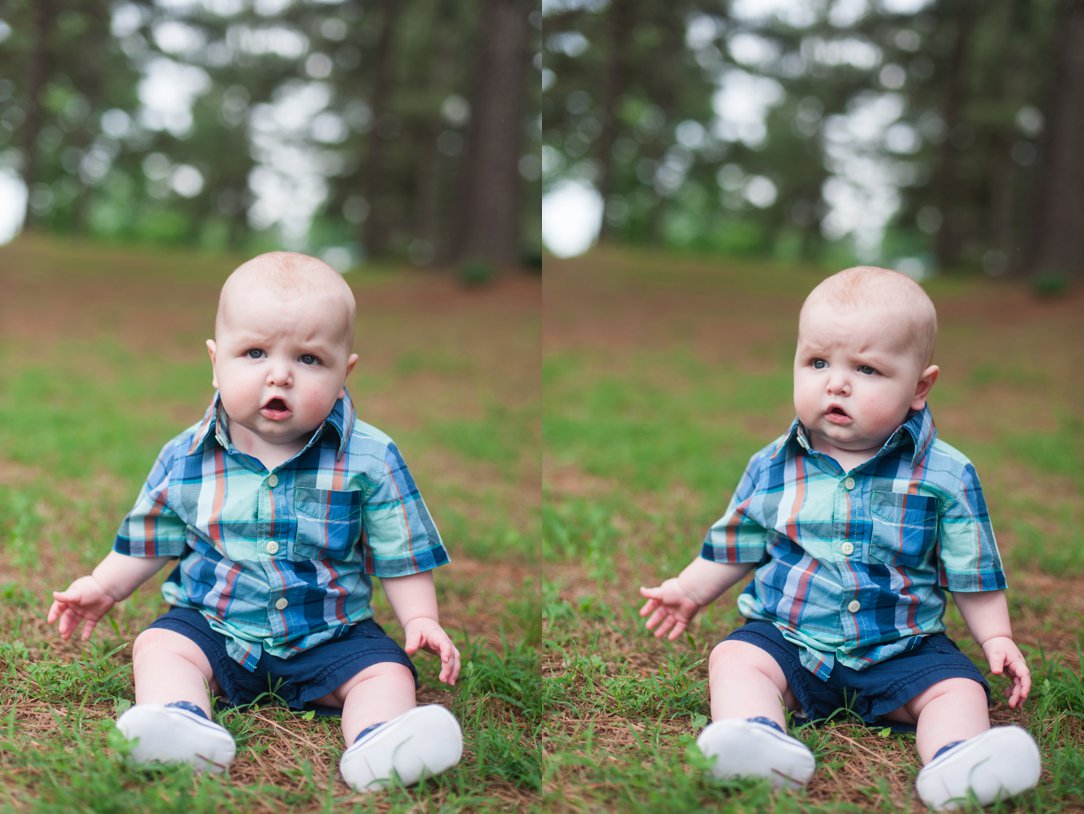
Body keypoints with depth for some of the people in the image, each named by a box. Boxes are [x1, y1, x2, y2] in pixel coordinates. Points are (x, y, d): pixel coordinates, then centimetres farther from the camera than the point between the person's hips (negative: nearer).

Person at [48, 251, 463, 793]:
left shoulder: (369, 459, -8)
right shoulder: (187, 459, -2)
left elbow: (400, 554, -2)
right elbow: (152, 539, 14)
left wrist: (421, 620, -12)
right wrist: (104, 586, 8)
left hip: (329, 633, -1)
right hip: (212, 625, 2)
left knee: (385, 669, -22)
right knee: (160, 646, -21)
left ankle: (381, 747, -44)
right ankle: (180, 721, -45)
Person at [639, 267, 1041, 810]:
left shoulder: (944, 476, -3)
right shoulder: (772, 469, 2)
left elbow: (971, 571, 5)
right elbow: (735, 546, 16)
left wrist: (996, 638, -1)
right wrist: (690, 591, 13)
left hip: (902, 648, -1)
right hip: (788, 637, 1)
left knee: (957, 686, -22)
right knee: (734, 659, -23)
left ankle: (958, 767, -44)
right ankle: (756, 736, -47)